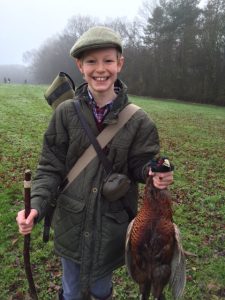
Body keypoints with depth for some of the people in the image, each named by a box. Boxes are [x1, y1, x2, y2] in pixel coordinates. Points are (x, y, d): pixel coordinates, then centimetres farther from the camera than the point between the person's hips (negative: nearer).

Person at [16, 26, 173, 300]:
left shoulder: (137, 120, -11)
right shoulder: (66, 112, -10)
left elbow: (140, 164, -4)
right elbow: (51, 167, -6)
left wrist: (154, 173, -27)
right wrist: (36, 205, -22)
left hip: (112, 226, 0)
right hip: (71, 223, 1)